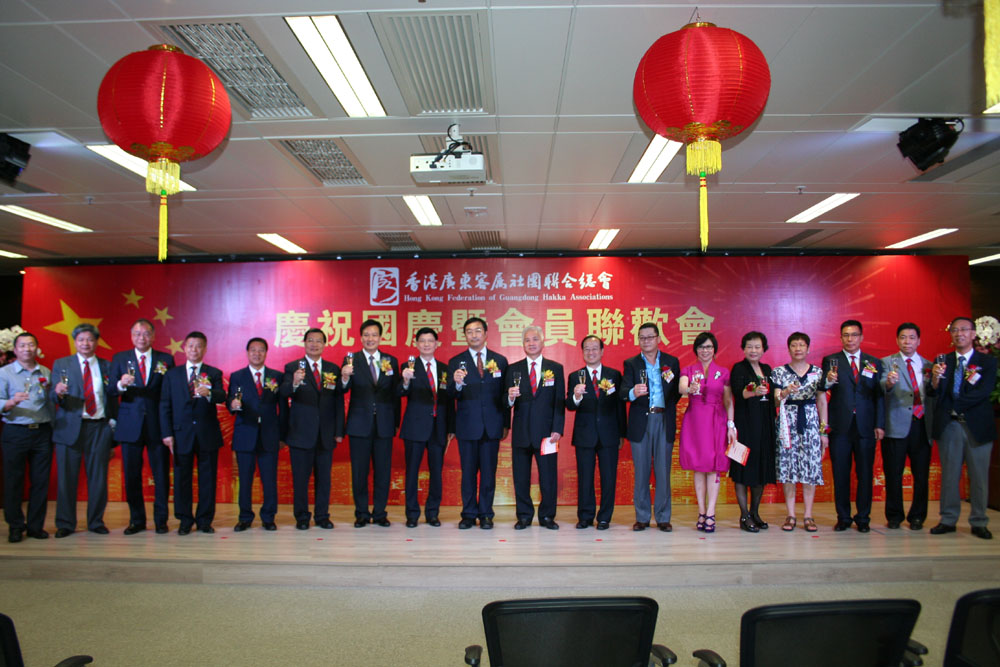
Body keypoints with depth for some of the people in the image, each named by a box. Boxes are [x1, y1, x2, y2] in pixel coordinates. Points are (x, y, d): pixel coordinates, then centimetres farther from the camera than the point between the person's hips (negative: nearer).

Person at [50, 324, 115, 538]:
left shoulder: (107, 366, 11)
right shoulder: (61, 364, 9)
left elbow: (112, 397, 9)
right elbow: (54, 399, 2)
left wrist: (113, 422, -1)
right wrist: (58, 393, -22)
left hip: (99, 427, 1)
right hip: (70, 427, -1)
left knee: (98, 477, 5)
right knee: (67, 478, 2)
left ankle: (96, 522, 16)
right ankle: (65, 524, 14)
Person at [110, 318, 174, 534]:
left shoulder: (166, 360, 7)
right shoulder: (119, 359, 9)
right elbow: (110, 392, 0)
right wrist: (121, 385, -17)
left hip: (157, 425, -1)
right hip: (130, 425, 1)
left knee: (161, 474, 1)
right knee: (131, 474, 6)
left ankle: (161, 519, 12)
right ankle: (136, 520, 19)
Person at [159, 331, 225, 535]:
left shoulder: (214, 374, 6)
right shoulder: (172, 374, 10)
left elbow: (222, 397, -10)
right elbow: (165, 405, 6)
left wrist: (208, 393, -33)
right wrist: (167, 433, -2)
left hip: (208, 434, -1)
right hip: (181, 434, 1)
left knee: (208, 478, 4)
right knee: (182, 478, 5)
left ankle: (205, 520, 15)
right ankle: (185, 521, 18)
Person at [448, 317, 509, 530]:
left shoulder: (500, 361, 7)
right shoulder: (456, 362, 3)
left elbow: (504, 394, 7)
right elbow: (451, 395, -6)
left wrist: (506, 424, 3)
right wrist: (457, 383, -28)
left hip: (492, 426, 1)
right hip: (467, 426, -1)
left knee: (489, 472, 6)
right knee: (468, 472, 6)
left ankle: (486, 514, 15)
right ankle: (469, 514, 16)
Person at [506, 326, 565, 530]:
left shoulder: (555, 368, 6)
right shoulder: (513, 369, 7)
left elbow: (560, 402, 2)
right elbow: (507, 403, 5)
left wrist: (557, 429, -6)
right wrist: (510, 397, -19)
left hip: (546, 431, -1)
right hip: (521, 431, 1)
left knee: (548, 476, 3)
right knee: (520, 477, 6)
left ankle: (547, 516, 17)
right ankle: (524, 516, 19)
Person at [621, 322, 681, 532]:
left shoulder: (672, 362, 8)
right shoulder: (631, 364, 4)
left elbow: (677, 391, 9)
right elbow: (623, 392, -11)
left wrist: (670, 409, -4)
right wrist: (633, 393, -32)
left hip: (664, 420, 1)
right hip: (640, 422, 0)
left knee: (663, 471, 4)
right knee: (641, 471, 5)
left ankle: (663, 517, 14)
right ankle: (642, 517, 15)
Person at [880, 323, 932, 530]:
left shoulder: (928, 365, 14)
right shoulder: (888, 362, 4)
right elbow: (883, 387, -14)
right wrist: (888, 383, -35)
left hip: (922, 425, 3)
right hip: (897, 425, -3)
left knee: (921, 474, 5)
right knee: (893, 474, 2)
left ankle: (917, 516, 19)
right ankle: (894, 516, 16)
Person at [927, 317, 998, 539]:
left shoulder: (988, 361, 3)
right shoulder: (943, 361, 7)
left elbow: (983, 392, -10)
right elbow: (933, 393, -4)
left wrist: (954, 405, -10)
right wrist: (935, 378, -25)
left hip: (978, 426, -1)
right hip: (949, 425, 1)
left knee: (979, 476, 5)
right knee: (949, 475, 7)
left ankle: (979, 523, 16)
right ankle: (948, 520, 15)